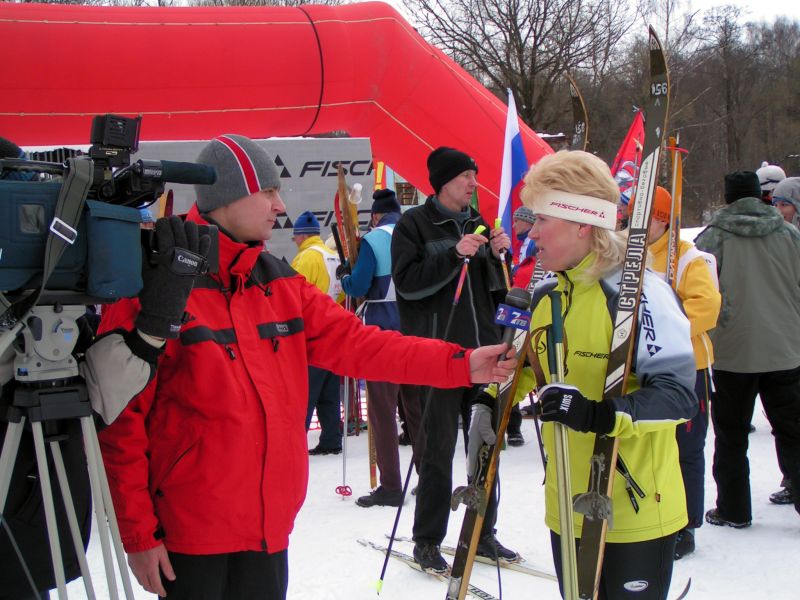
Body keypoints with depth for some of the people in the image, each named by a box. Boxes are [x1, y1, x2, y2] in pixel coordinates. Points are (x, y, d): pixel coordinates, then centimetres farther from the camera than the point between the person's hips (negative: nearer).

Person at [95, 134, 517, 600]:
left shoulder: (280, 284, 8)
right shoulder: (152, 284, -12)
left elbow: (357, 343, 2)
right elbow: (120, 421, -12)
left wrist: (462, 364, -7)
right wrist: (138, 533, -12)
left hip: (270, 525, 6)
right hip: (190, 530, -6)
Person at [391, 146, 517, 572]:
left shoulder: (476, 222, 15)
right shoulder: (414, 224, -3)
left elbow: (494, 288, 18)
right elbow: (407, 282, -13)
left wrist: (498, 256, -2)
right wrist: (454, 254, -21)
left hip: (482, 349, 6)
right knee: (438, 450, -2)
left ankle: (483, 533, 24)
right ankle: (427, 541, 11)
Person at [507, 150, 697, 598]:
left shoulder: (638, 292, -17)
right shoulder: (546, 296, 8)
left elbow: (679, 394, -22)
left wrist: (602, 415, -34)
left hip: (635, 510, -7)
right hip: (567, 507, 7)